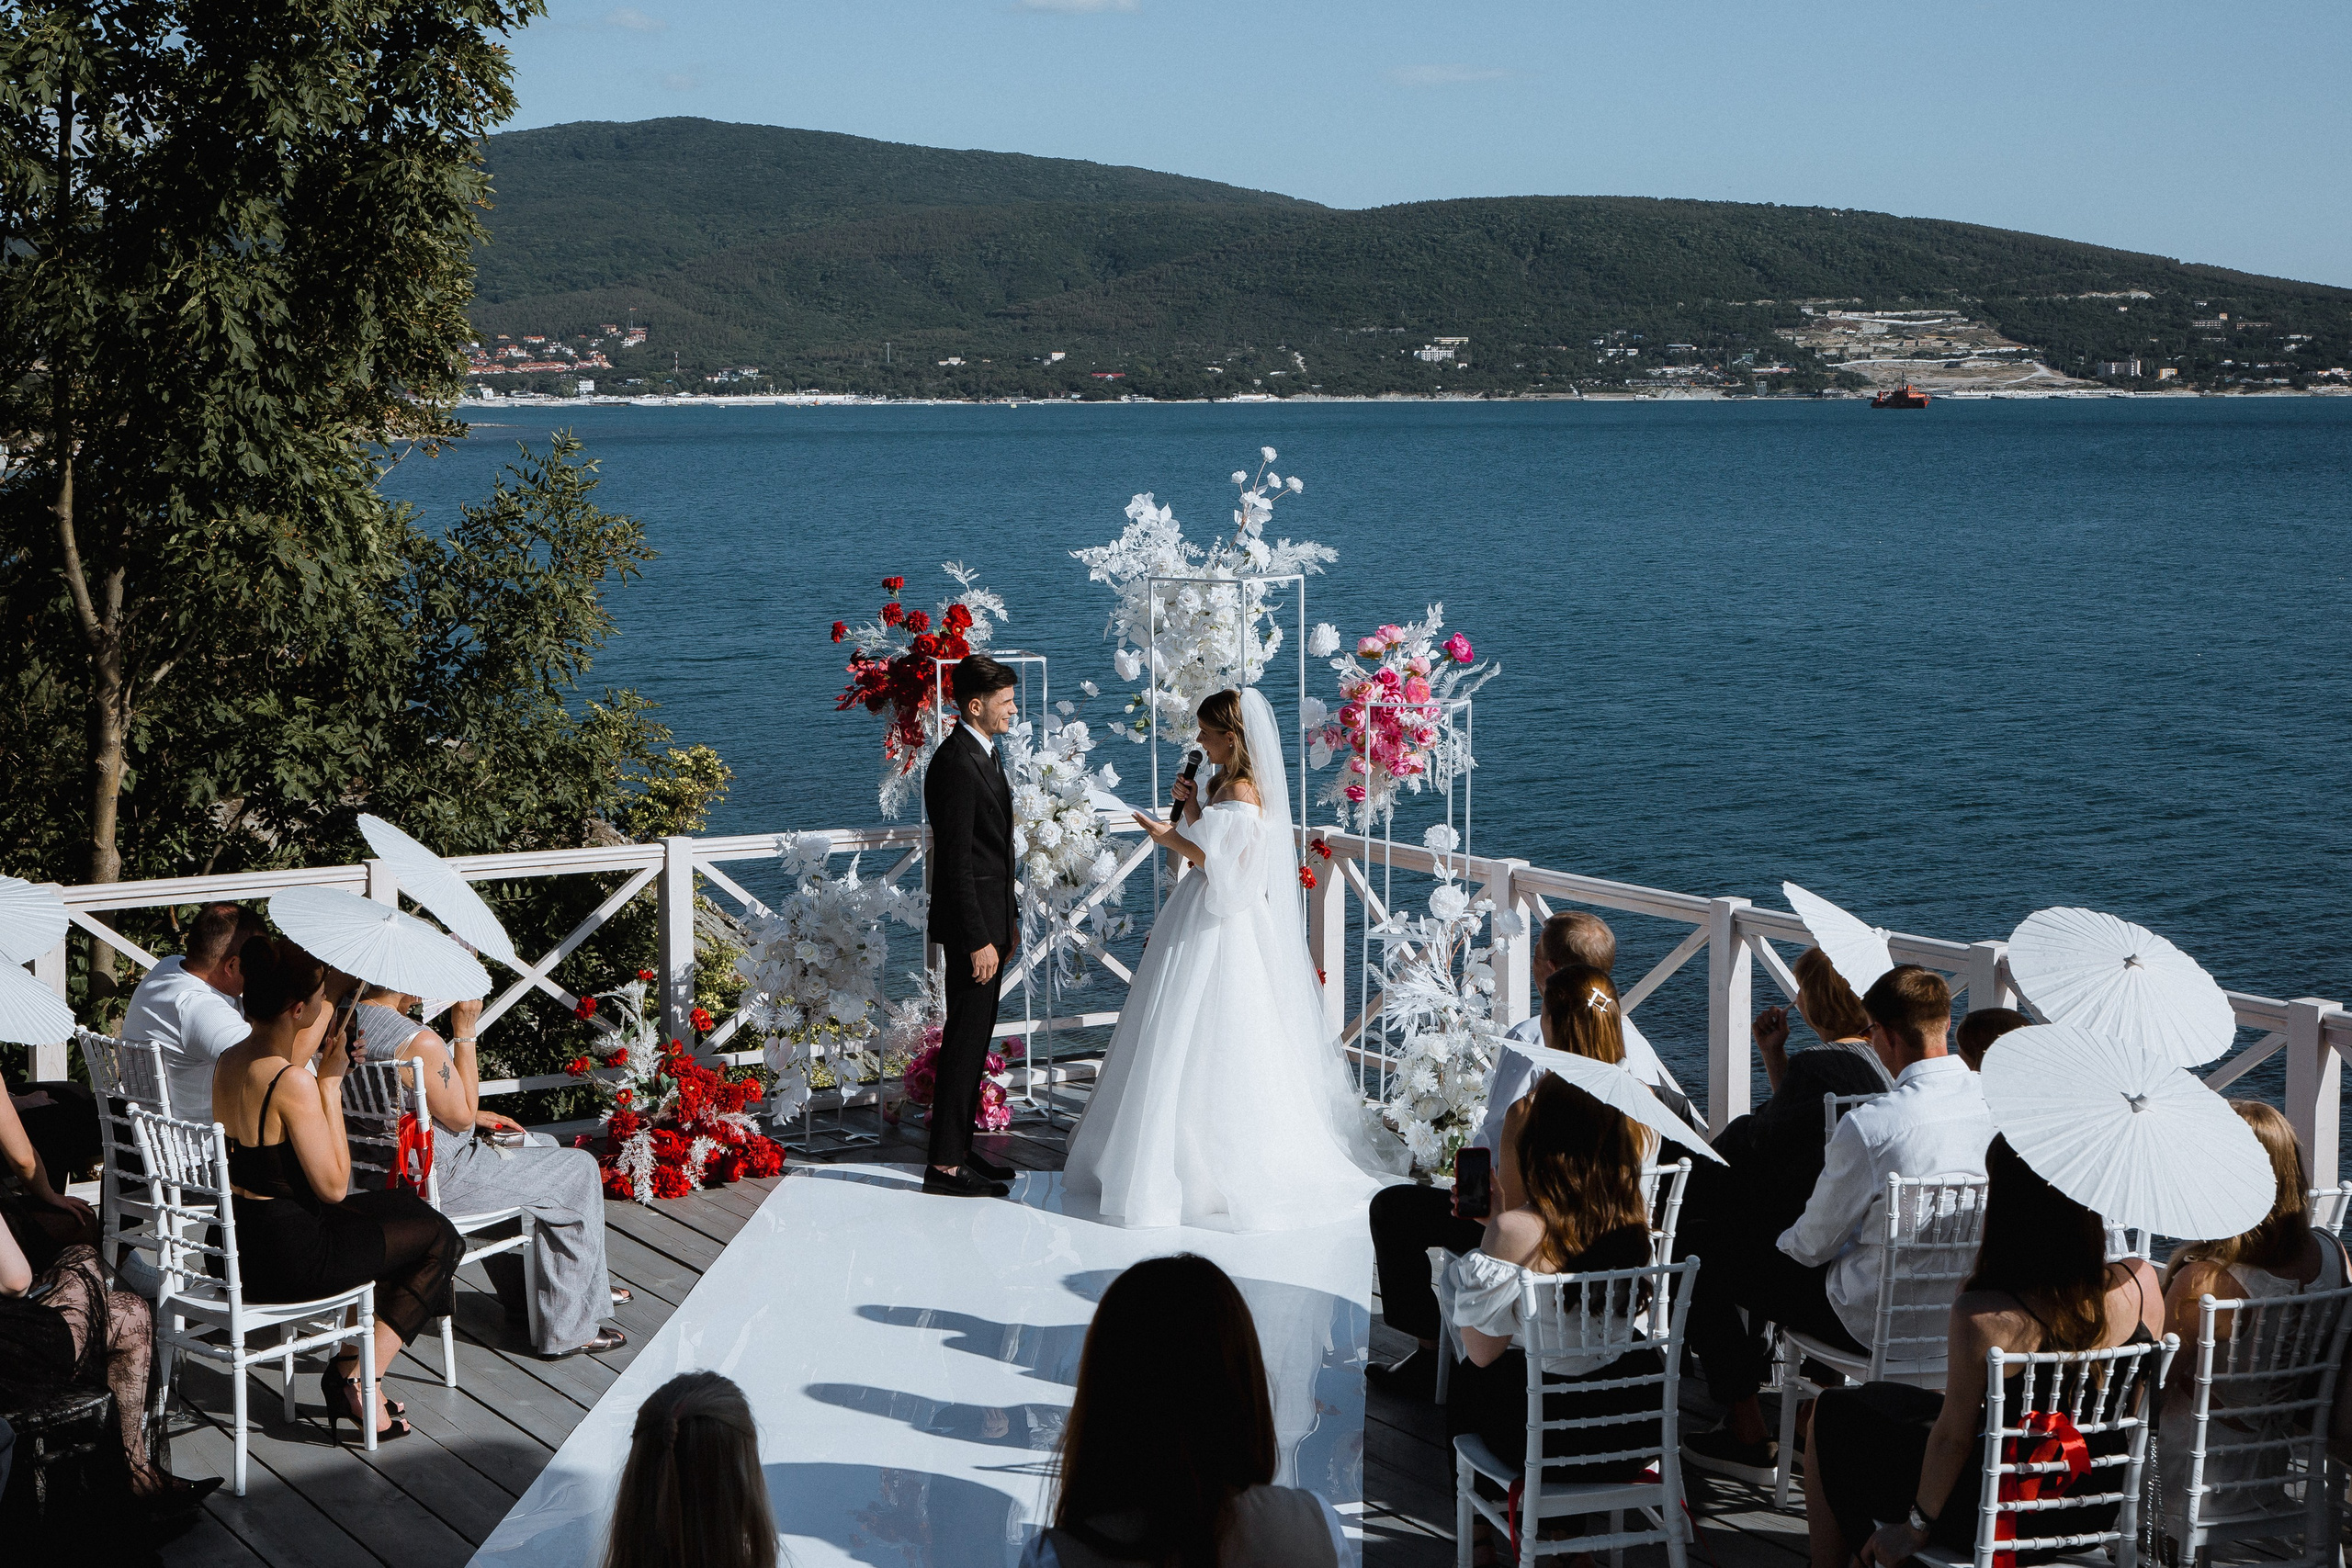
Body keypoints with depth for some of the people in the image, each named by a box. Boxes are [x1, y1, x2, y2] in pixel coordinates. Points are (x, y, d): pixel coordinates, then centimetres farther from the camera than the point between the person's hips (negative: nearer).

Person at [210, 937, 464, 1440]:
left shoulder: (228, 1061, 3)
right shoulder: (292, 1083, -24)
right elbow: (334, 1186, -18)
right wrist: (331, 1082, -13)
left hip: (237, 1242, 9)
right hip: (288, 1257, -9)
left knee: (400, 1206, 27)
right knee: (439, 1237, 10)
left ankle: (354, 1359, 24)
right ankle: (358, 1377, 8)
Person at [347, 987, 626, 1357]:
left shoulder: (343, 1023, 0)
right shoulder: (418, 1041, -29)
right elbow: (462, 1116, -15)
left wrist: (475, 1117, 11)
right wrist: (464, 1031, -15)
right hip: (432, 1183, -9)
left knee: (542, 1146, 26)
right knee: (578, 1170, 6)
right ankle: (567, 1330, 12)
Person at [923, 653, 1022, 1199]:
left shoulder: (985, 753, 13)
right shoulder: (956, 764, -19)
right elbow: (955, 862, -22)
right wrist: (979, 940, -22)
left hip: (990, 918, 10)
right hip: (970, 923, -10)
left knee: (975, 1038, 15)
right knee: (964, 1041, -6)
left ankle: (960, 1147, 23)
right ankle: (945, 1165, -1)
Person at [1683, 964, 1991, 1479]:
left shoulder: (1869, 1125, -27)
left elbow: (1815, 1241, -14)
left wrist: (1782, 1243, 10)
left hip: (1877, 1323, -7)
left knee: (1706, 1252, 9)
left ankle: (1748, 1436, 18)